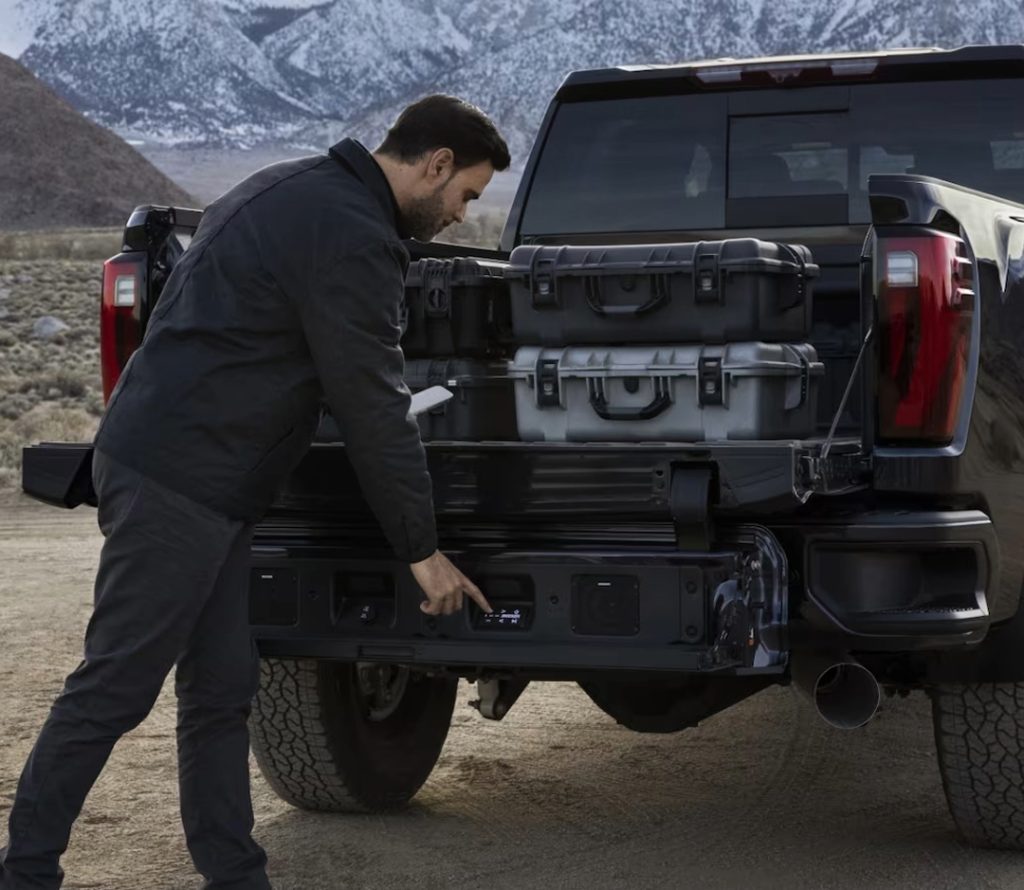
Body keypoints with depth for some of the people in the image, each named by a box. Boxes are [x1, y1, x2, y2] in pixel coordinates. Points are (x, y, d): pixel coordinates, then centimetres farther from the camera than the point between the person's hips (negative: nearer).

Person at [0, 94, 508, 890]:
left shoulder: (293, 190, 16)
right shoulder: (351, 236, -16)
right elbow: (373, 406, -14)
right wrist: (423, 551, -5)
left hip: (195, 479, 10)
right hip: (180, 484, -10)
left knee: (221, 690, 11)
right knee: (115, 689, -3)